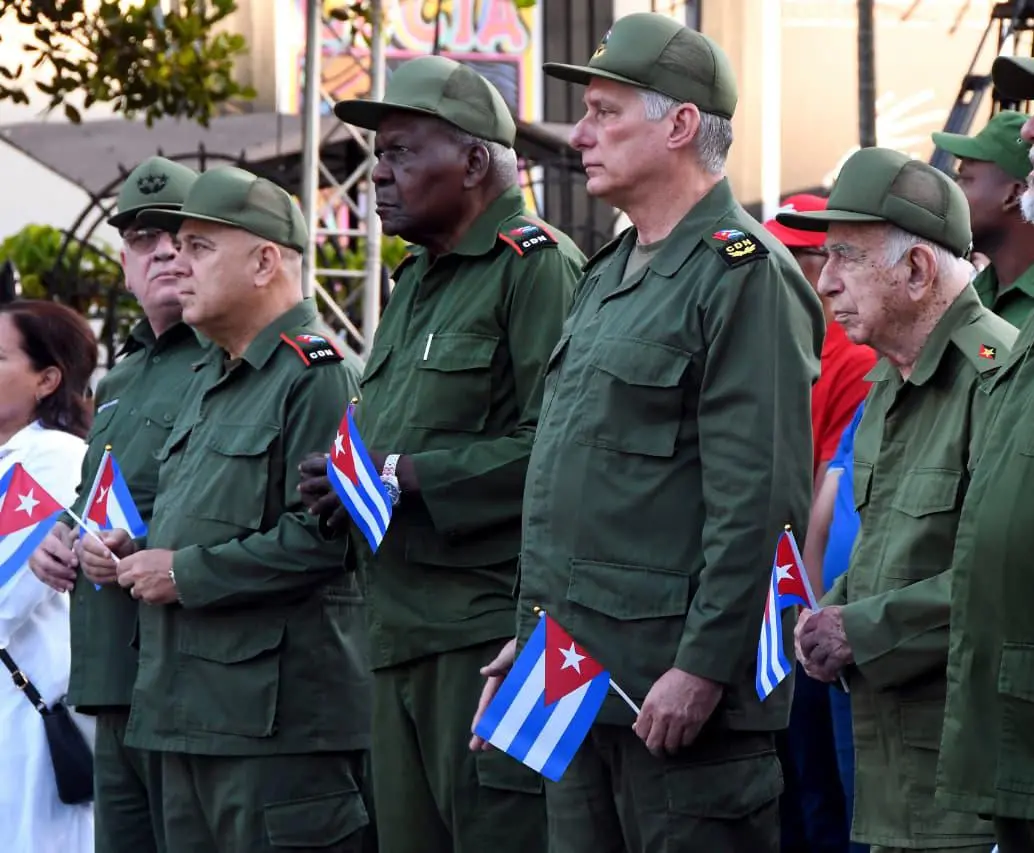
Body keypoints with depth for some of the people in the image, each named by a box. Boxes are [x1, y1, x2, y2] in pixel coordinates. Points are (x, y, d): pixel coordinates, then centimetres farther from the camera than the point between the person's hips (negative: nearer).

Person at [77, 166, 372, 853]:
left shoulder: (318, 376, -11)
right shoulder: (211, 378, 21)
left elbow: (323, 535, -23)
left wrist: (185, 574, -16)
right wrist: (136, 548, 10)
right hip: (191, 712, 10)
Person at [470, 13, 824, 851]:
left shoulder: (744, 275, -12)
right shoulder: (610, 274, 18)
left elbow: (759, 500, -18)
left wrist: (703, 667, -22)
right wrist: (530, 633, 19)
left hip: (675, 686, -9)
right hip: (579, 671, 9)